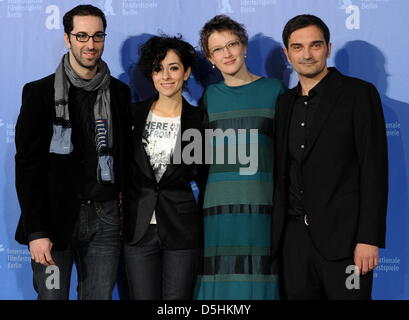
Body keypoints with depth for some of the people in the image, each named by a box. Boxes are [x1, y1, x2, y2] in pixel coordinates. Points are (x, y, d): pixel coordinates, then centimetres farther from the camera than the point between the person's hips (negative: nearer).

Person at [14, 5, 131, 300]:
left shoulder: (119, 92, 9)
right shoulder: (40, 92, -1)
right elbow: (27, 164, -5)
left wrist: (125, 207, 3)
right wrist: (36, 230, -12)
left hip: (106, 217, 3)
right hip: (56, 217, -3)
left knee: (101, 296, 6)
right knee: (52, 295, 0)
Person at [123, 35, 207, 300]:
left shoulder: (198, 119, 1)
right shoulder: (134, 114, 4)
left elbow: (204, 174, 7)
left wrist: (199, 216, 3)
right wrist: (118, 216, 4)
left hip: (182, 229, -1)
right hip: (138, 227, 1)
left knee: (178, 297, 4)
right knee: (143, 297, 5)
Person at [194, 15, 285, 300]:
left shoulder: (274, 89, 8)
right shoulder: (210, 95, 13)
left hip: (262, 203, -1)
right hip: (219, 205, 2)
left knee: (258, 283, -3)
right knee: (220, 283, 0)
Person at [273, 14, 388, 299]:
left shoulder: (359, 94, -3)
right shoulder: (285, 102, 14)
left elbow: (374, 169, -9)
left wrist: (369, 239, -15)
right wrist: (277, 232, 9)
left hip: (341, 236, -5)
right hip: (294, 236, 5)